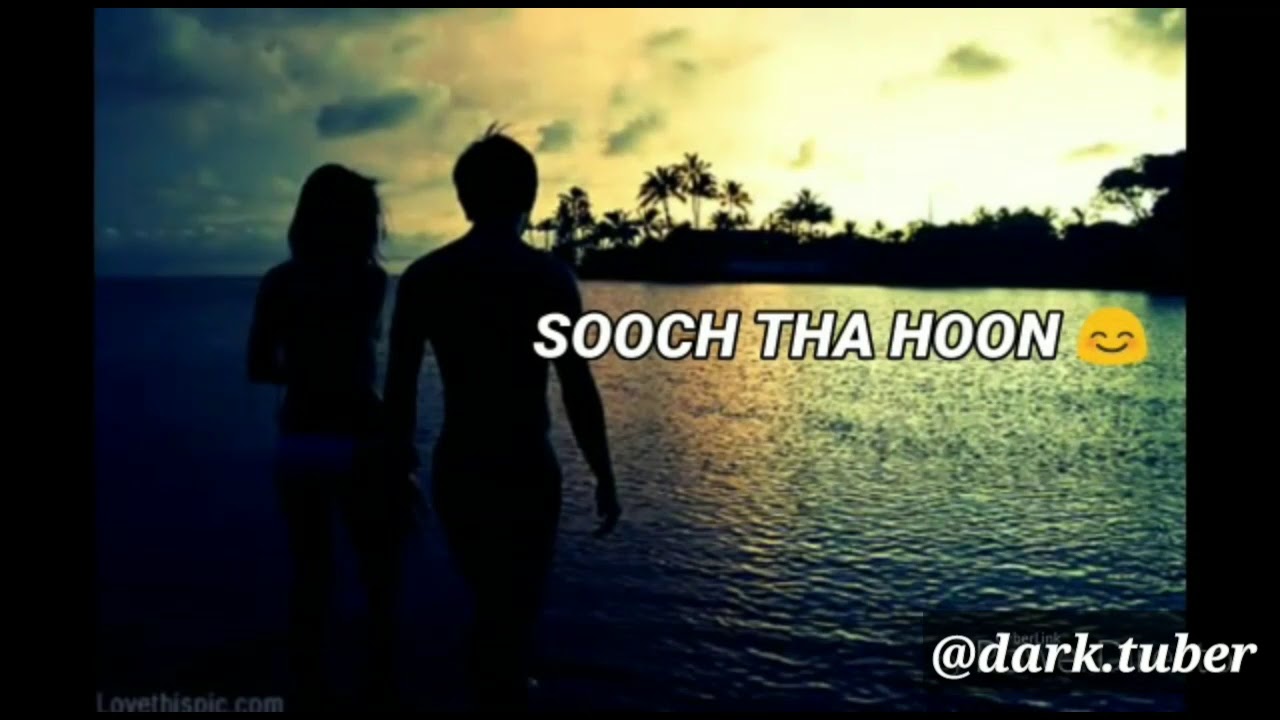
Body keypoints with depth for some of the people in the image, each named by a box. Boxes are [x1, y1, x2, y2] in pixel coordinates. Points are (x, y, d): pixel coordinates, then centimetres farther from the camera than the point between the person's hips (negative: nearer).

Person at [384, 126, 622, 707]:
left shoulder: (422, 277, 0)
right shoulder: (548, 276, -9)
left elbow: (399, 390, 1)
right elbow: (578, 391, -11)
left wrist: (402, 470, 13)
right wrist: (605, 479, -1)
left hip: (456, 468, 4)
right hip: (526, 470, -4)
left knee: (489, 603, 25)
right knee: (514, 611, 10)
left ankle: (488, 688, 43)